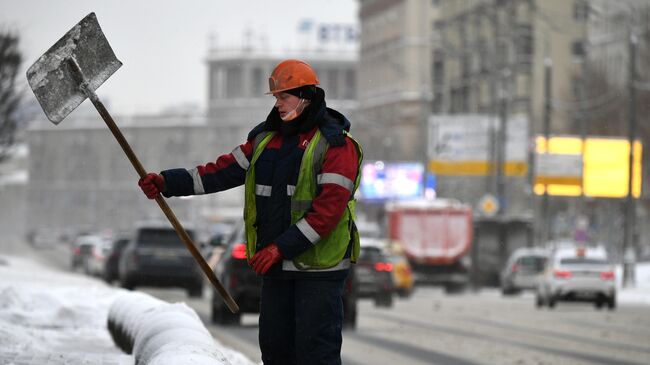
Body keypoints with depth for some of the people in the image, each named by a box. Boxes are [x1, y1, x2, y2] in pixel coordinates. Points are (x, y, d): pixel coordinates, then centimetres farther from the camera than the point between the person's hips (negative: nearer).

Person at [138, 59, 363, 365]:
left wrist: (281, 247, -23)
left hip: (320, 267, -7)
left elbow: (329, 207, -19)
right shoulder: (265, 139, 12)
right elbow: (223, 171, 8)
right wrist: (168, 182, -4)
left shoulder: (335, 144, -11)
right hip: (277, 266, 7)